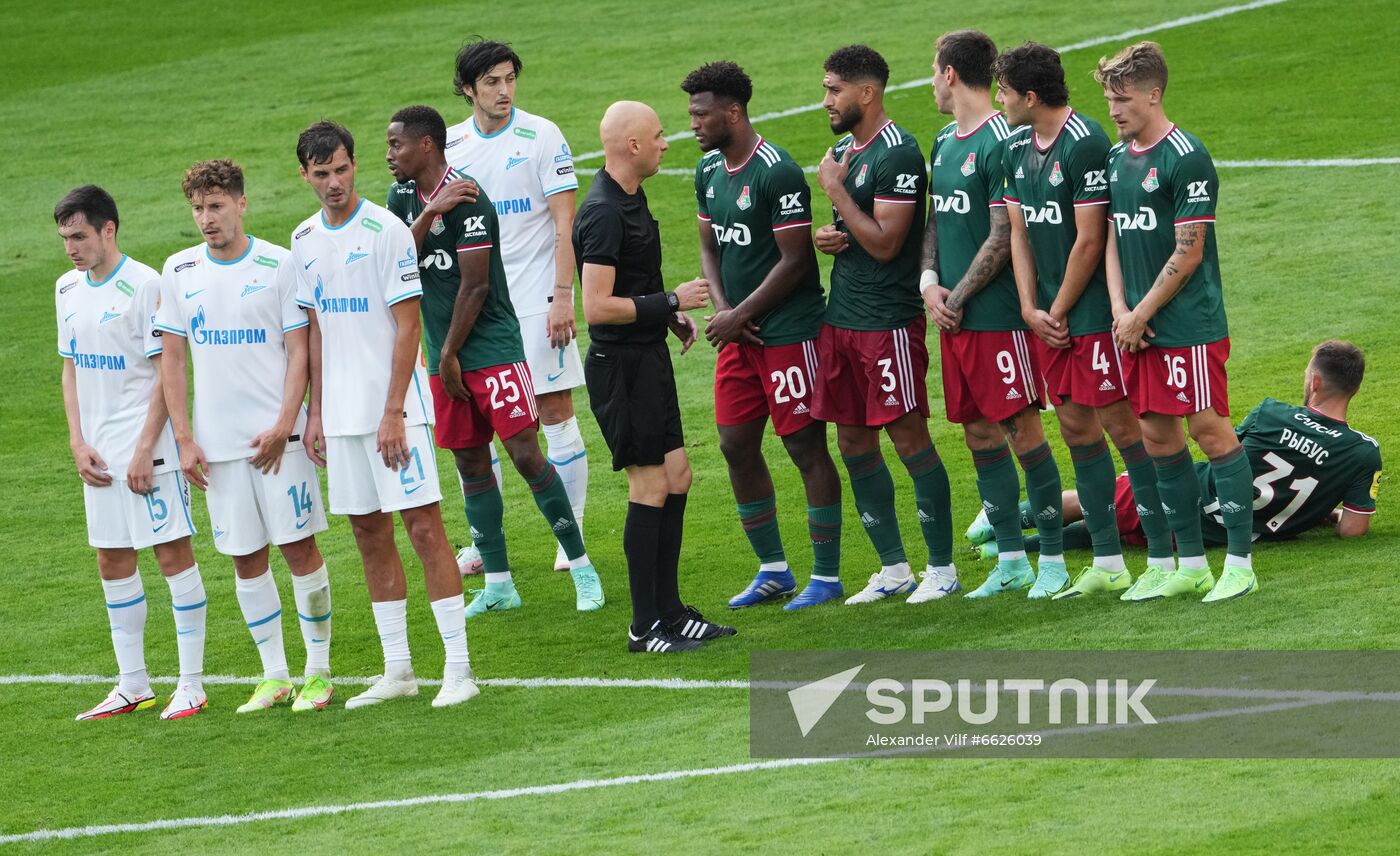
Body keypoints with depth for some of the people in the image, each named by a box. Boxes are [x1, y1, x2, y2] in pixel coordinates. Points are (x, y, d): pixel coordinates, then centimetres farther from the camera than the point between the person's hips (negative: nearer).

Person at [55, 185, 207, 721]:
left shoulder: (144, 286, -11)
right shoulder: (68, 289, 10)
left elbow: (167, 372, -12)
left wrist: (145, 450, -16)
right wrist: (78, 444, 5)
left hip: (148, 450, -7)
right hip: (99, 454, 7)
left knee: (173, 553, -5)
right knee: (113, 563, 9)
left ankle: (191, 685, -1)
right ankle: (133, 686, 17)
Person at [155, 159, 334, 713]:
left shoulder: (277, 266, -4)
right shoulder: (180, 272, 6)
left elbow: (299, 352, -4)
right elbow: (172, 360, 9)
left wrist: (284, 427, -14)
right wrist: (184, 439, 2)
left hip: (276, 437, -3)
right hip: (218, 441, 3)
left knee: (298, 547, -4)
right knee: (245, 559, 6)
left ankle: (319, 671, 6)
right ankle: (274, 676, 13)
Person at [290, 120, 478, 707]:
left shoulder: (385, 230, -9)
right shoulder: (304, 241, 10)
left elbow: (407, 326, -11)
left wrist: (393, 412, -16)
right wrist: (315, 412, 11)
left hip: (393, 407, -6)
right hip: (342, 414, 6)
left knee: (423, 526, -8)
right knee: (369, 533, 8)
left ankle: (458, 667, -6)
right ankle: (397, 670, 14)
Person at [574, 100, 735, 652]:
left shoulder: (630, 199, 12)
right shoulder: (604, 213, -20)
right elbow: (598, 307, -25)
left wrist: (672, 314, 13)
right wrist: (670, 302, -18)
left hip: (648, 358, 10)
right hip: (620, 364, -10)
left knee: (677, 478, 12)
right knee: (651, 486, -5)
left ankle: (669, 611, 20)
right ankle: (646, 627, 1)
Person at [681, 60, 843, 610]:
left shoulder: (777, 173, -16)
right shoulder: (709, 171, 10)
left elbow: (794, 260, -17)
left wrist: (740, 316, -14)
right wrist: (722, 310, 0)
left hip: (788, 331, -9)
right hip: (738, 333, 9)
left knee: (806, 447, -3)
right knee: (737, 446, 10)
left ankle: (826, 575, 3)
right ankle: (773, 570, 21)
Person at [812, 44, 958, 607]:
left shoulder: (897, 153, -14)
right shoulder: (843, 150, 14)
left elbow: (884, 243, -19)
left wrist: (836, 190, -13)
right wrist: (825, 237, 4)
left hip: (888, 320, -9)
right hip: (841, 318, 9)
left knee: (909, 439, -5)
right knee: (855, 445, 10)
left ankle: (941, 567, 3)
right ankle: (893, 568, 19)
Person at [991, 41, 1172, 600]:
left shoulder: (1085, 145, -16)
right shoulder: (1018, 149, 11)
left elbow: (1090, 241, -16)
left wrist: (1059, 311, -9)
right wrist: (1031, 308, 2)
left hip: (1094, 313, -8)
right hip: (1047, 318, 8)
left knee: (1123, 425, -6)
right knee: (1077, 429, 10)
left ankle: (1162, 557, -3)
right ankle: (1107, 563, 16)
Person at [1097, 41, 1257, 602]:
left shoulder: (1186, 159, -12)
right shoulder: (1116, 158, 11)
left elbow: (1187, 254, -13)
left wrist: (1141, 316, -10)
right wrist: (1120, 310, 0)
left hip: (1190, 324, -8)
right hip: (1138, 327, 8)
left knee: (1210, 430, -6)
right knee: (1157, 436, 9)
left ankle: (1239, 563, -2)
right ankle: (1190, 565, 17)